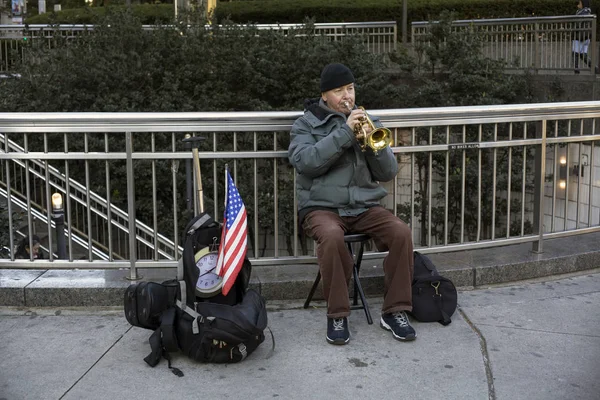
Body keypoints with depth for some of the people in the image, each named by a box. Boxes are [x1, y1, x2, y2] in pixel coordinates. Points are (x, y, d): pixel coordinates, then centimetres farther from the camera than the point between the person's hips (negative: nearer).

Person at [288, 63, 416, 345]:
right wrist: (345, 132, -18)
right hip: (322, 206, -3)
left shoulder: (366, 121, 14)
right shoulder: (306, 124, 6)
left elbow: (388, 173, 6)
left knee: (402, 232, -23)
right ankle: (337, 315, -18)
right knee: (331, 236, -36)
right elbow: (305, 162, -16)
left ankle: (395, 311, -9)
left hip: (364, 206, 3)